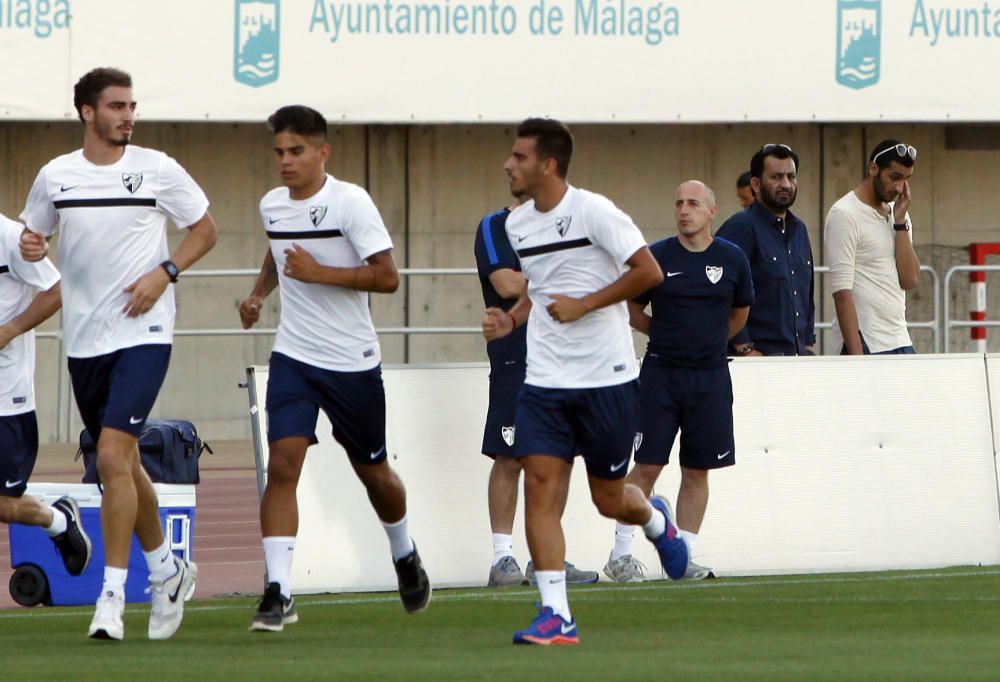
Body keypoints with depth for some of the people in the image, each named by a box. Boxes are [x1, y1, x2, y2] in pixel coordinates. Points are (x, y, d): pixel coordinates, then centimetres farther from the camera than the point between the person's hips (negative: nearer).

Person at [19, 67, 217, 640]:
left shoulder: (158, 170, -3)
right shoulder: (55, 176, 5)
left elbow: (205, 230, 7)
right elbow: (34, 234, 18)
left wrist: (163, 273, -8)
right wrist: (31, 246, -7)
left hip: (143, 333, -4)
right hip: (84, 337, 4)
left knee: (113, 455, -17)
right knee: (123, 463, 13)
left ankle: (113, 595, -15)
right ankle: (167, 569, 33)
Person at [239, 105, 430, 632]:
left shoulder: (350, 202, -13)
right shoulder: (271, 206, 4)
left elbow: (386, 276, -17)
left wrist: (318, 272, -24)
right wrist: (259, 293, 12)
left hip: (353, 361, -3)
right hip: (293, 356, 3)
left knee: (373, 471, 13)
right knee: (282, 466, -14)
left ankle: (405, 556, 43)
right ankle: (277, 593, -17)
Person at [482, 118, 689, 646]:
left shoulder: (593, 212, -13)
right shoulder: (518, 224, 8)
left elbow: (648, 272, -14)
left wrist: (583, 305, -19)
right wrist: (511, 319, 5)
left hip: (606, 378, -5)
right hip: (544, 380, 5)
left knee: (609, 500, 6)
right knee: (540, 484, -11)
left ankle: (655, 520, 43)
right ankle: (556, 615, -10)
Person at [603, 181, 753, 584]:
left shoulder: (732, 260, 4)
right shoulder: (656, 257, -3)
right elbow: (633, 311, 9)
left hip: (710, 375, 2)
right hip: (661, 373, -2)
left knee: (697, 471, 5)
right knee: (647, 466, -6)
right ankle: (621, 554, -1)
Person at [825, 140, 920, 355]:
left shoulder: (897, 214, 15)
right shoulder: (845, 214, -8)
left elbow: (909, 281, 5)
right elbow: (842, 293, -14)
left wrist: (900, 222, 0)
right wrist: (856, 355, -21)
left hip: (900, 343, 7)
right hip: (865, 344, -7)